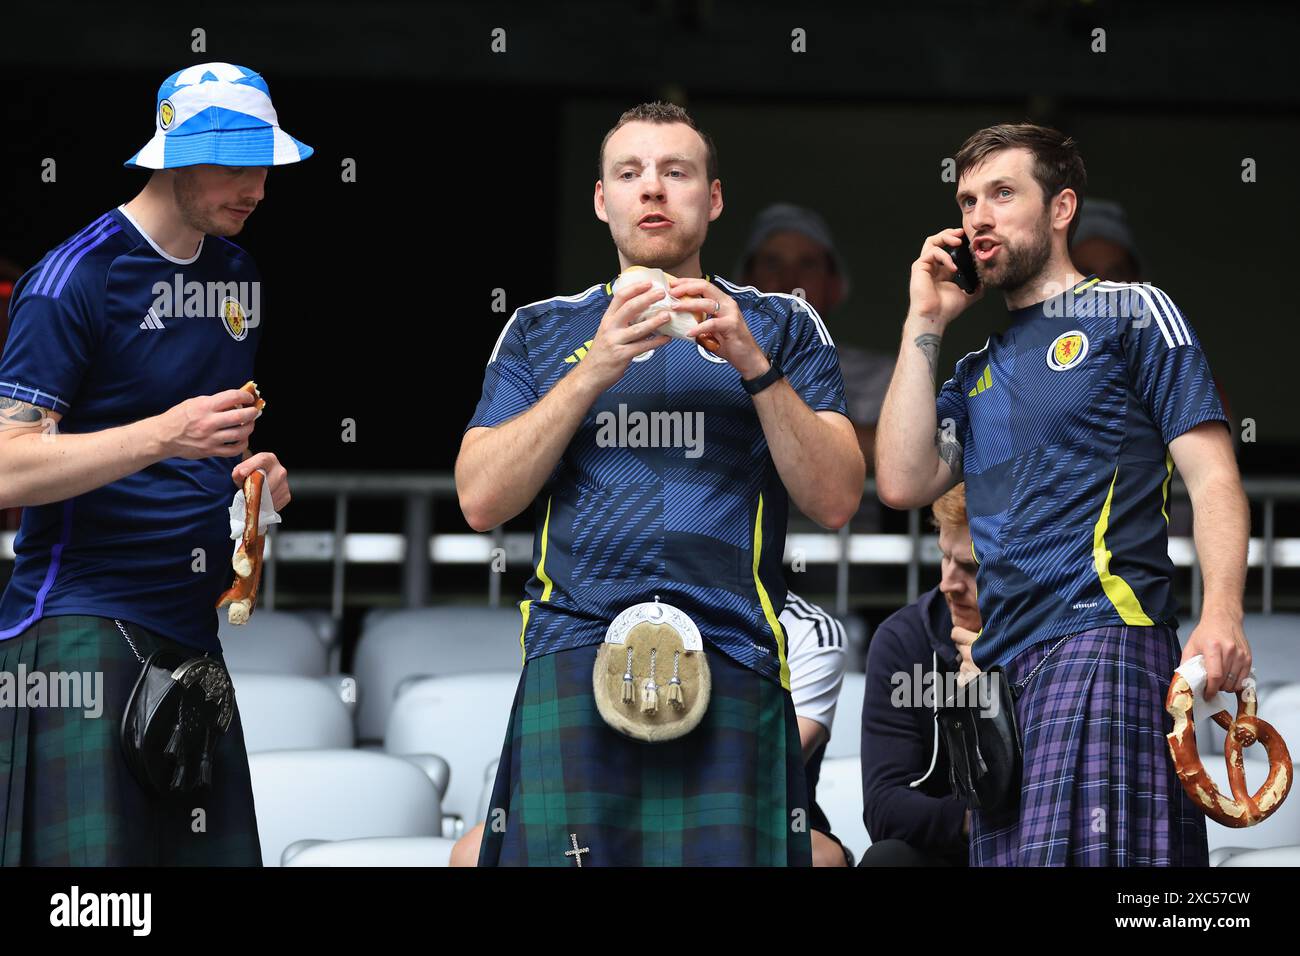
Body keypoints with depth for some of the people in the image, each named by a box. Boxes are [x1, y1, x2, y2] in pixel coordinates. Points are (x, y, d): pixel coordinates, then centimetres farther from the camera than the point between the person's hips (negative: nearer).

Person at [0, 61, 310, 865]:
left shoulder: (239, 275, 15)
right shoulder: (77, 277, -9)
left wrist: (262, 471, 7)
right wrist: (164, 437, -26)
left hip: (193, 621, 7)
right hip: (82, 622, -7)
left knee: (218, 851, 1)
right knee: (91, 857, -14)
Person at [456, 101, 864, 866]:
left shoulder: (780, 327, 16)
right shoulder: (543, 332, 18)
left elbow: (836, 501, 5)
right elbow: (482, 501, 5)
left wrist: (754, 365, -7)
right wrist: (594, 369, -5)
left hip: (730, 663, 0)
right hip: (573, 662, 0)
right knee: (560, 850, -16)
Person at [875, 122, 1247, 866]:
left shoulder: (1132, 313, 7)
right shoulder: (977, 370, 24)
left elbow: (1212, 474, -2)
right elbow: (904, 484, 8)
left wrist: (1222, 614, -18)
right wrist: (925, 324, 12)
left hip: (1103, 636, -6)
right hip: (1003, 660, 6)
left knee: (1076, 849, -22)